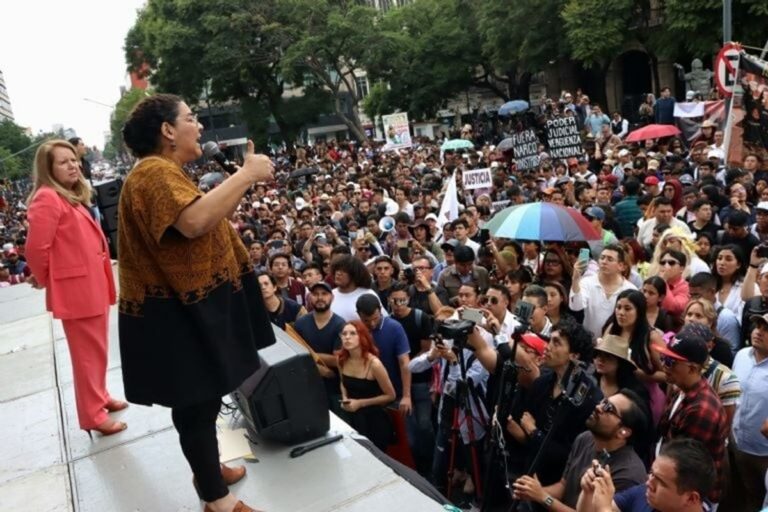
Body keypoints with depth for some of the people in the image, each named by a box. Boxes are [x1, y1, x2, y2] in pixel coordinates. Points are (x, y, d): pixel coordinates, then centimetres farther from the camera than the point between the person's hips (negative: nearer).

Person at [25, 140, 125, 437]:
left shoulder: (73, 196, 15)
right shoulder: (47, 198, -17)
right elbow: (36, 249, -22)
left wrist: (101, 277, 16)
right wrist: (45, 281, -6)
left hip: (93, 285, 9)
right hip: (77, 289, -9)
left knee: (97, 349, 21)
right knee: (87, 354, 1)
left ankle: (100, 397, 37)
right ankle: (93, 416, 14)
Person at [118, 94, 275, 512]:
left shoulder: (166, 173, 15)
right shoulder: (154, 173, -20)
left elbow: (212, 219, 20)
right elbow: (195, 220, -38)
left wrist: (246, 178, 12)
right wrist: (246, 175, -28)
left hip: (189, 307, 11)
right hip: (177, 316, -11)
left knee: (204, 397, 22)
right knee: (197, 401, 2)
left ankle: (208, 470, 40)